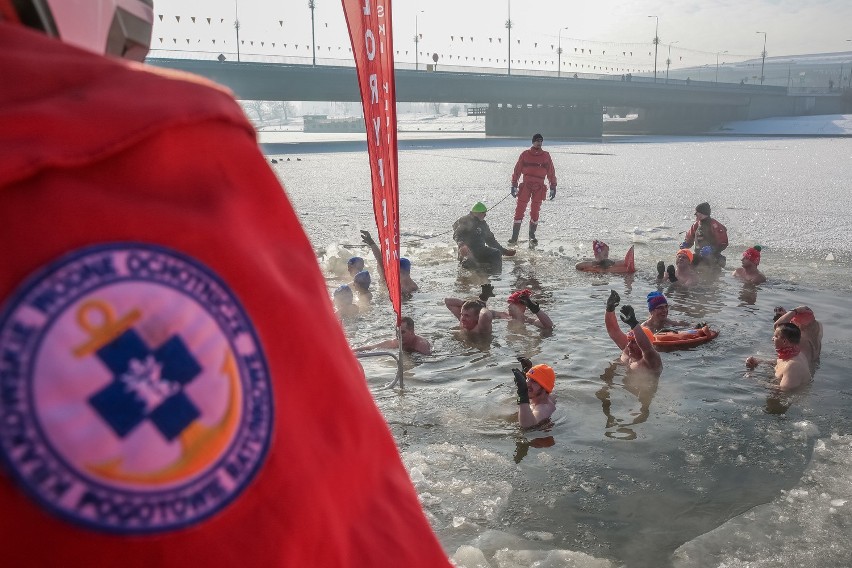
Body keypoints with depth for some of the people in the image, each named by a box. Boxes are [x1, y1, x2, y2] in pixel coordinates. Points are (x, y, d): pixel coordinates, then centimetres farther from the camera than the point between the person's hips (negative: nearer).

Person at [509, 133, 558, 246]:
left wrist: (553, 187, 8)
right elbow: (517, 170, 6)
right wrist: (514, 185, 2)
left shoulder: (546, 156, 8)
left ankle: (532, 237, 18)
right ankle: (514, 238, -4)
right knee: (520, 210, -5)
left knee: (535, 212, 6)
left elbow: (551, 172, 11)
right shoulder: (525, 154, 4)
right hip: (526, 186, -1)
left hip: (539, 188, 1)